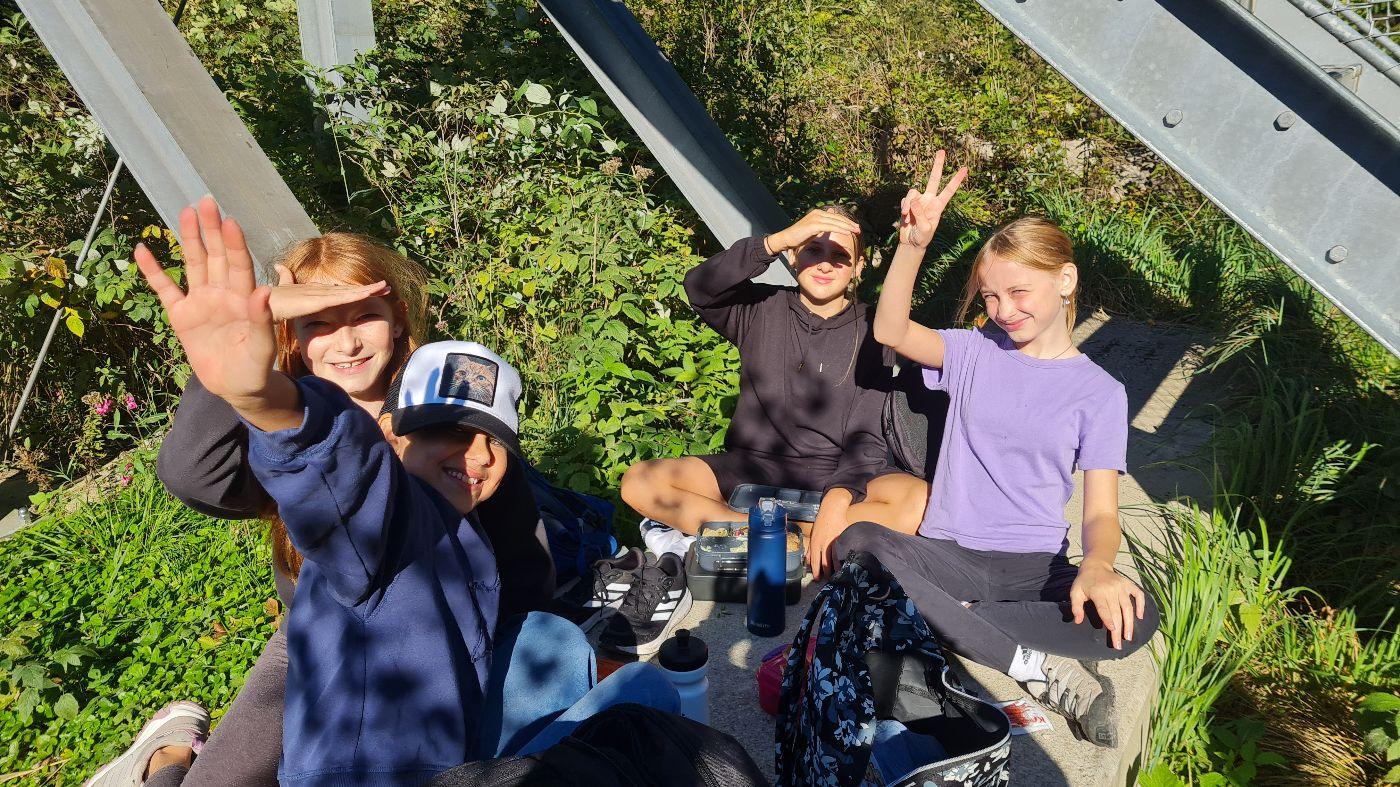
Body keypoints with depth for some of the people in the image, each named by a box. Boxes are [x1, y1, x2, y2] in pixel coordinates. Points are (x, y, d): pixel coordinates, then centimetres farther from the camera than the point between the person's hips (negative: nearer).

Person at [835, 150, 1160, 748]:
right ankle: (1037, 667, -27)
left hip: (1036, 565, 0)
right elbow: (890, 332, -10)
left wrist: (1097, 566, -25)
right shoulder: (976, 353, 9)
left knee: (1134, 619, -31)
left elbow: (1101, 510, -2)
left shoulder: (1099, 391, 6)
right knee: (857, 542, -33)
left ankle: (949, 625, -22)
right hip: (948, 553, 1)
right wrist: (913, 245, -25)